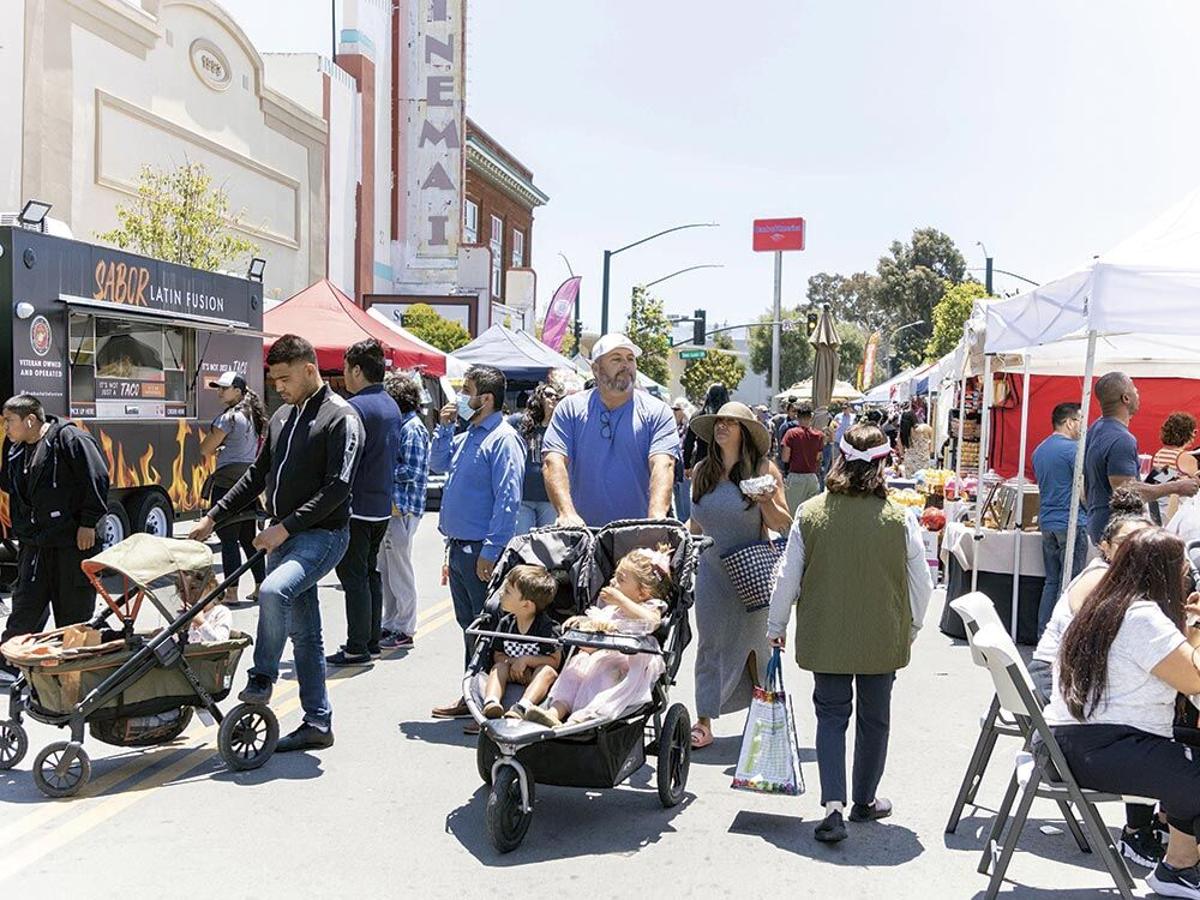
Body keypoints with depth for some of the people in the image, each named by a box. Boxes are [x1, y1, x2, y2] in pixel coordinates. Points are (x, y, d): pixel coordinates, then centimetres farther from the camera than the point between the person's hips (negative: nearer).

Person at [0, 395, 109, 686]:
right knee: (26, 607, 10)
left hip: (73, 543, -6)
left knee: (73, 611, 5)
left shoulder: (71, 440, -13)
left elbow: (97, 480, -16)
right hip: (33, 544, 7)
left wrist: (89, 523, -16)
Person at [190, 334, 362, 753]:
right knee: (303, 630, 9)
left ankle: (262, 678, -8)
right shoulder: (282, 417, 15)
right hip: (283, 535, 8)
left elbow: (337, 487, -18)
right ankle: (317, 722, 16)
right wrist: (213, 518, 15)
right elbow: (258, 475, 21)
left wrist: (285, 527, -20)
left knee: (273, 591, -30)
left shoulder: (340, 417, -10)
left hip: (322, 534, -8)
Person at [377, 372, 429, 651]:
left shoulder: (412, 428, -13)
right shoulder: (399, 424, 15)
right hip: (390, 506, 9)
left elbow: (411, 471, -19)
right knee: (385, 569, 15)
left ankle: (404, 630, 8)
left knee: (400, 570, -1)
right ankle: (389, 624, 25)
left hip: (403, 509, -9)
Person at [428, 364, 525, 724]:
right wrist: (444, 427, 11)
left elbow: (508, 500, -20)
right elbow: (438, 464, 26)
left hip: (481, 551, -10)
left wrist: (490, 551, -23)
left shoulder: (502, 439, -15)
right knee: (468, 624, 17)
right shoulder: (468, 436, 14)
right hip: (459, 547, 10)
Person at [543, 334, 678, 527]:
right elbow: (554, 462, -1)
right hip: (582, 530, 1)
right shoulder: (570, 408, 10)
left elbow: (662, 465, -6)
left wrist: (656, 518, -24)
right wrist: (567, 512, -18)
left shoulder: (657, 412, 7)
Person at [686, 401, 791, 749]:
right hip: (711, 571, 3)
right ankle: (703, 723, 6)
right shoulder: (703, 472, 7)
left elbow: (783, 525, -4)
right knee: (710, 644, 2)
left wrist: (766, 502, -21)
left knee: (753, 642, 7)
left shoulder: (763, 469, -5)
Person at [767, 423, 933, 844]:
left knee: (831, 714, 11)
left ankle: (833, 805, -2)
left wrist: (776, 626, 10)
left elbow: (787, 576, -3)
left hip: (825, 637, 0)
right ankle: (864, 801, 31)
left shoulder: (809, 513, -10)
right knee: (874, 718, 16)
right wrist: (911, 629, 15)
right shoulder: (900, 519, -12)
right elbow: (921, 584, -3)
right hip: (883, 639, 0)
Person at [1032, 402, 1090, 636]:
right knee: (1069, 584, -3)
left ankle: (1043, 633, 14)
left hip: (1047, 522, 8)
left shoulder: (1040, 450, 14)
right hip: (1070, 522, -8)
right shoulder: (1073, 448, -12)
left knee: (1051, 581, 12)